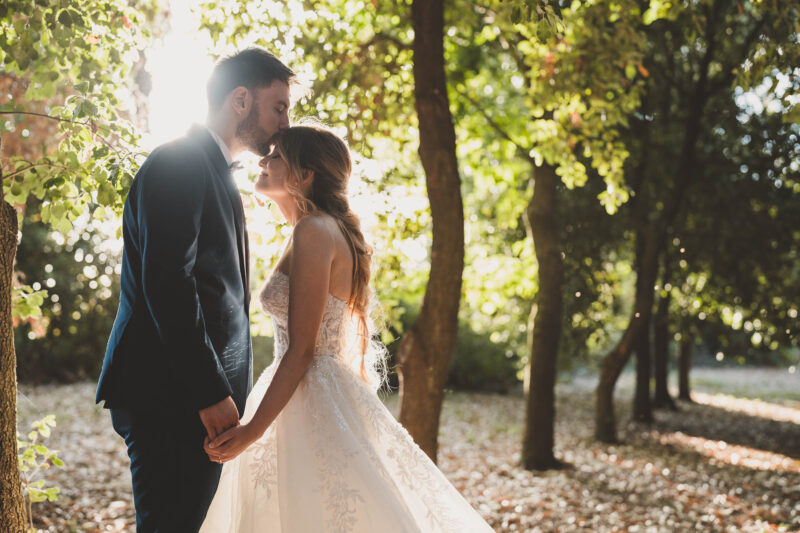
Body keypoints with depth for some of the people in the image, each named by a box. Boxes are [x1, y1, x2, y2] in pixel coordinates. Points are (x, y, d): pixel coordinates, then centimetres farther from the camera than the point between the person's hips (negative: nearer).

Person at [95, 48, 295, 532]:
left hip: (203, 398, 10)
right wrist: (211, 392, -21)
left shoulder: (217, 173, 21)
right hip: (170, 399, -10)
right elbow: (166, 283, -20)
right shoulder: (178, 165, -10)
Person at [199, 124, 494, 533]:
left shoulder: (313, 231, -15)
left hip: (314, 405, -9)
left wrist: (253, 430, -18)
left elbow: (301, 349, -18)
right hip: (321, 401, 9)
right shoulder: (329, 230, 14)